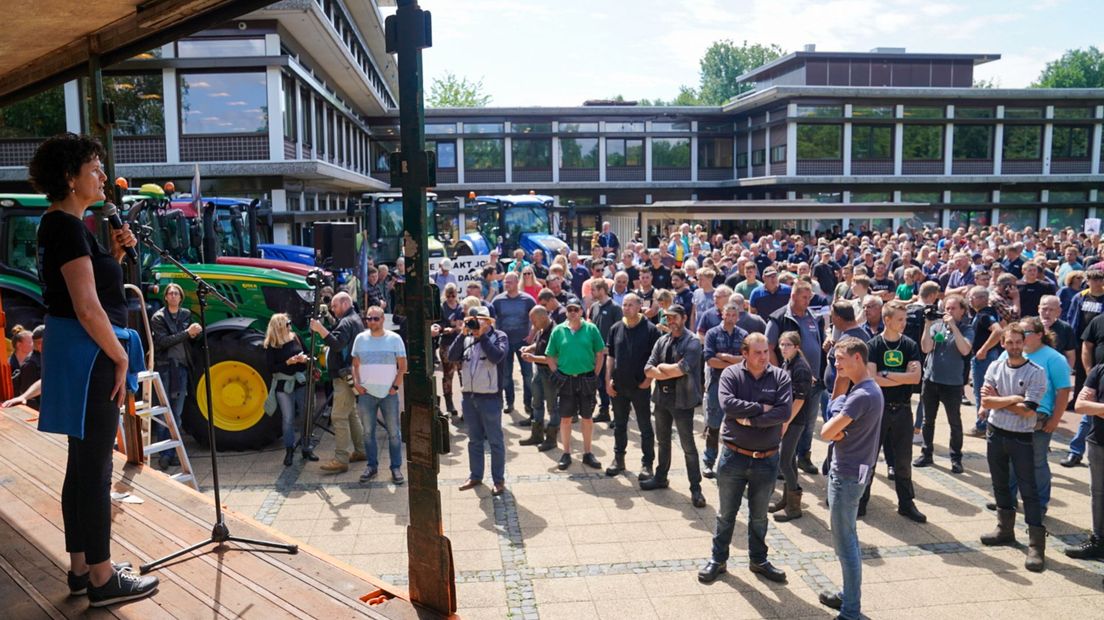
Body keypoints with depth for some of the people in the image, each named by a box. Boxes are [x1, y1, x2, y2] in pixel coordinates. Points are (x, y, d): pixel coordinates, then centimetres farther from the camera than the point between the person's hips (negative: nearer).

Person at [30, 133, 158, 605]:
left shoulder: (62, 225, 14)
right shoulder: (67, 227, -16)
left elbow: (93, 284, 20)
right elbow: (87, 307, -22)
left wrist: (115, 254, 6)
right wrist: (120, 357, -14)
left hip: (78, 353, 10)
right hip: (87, 354, -10)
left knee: (82, 465, 15)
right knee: (95, 469, -3)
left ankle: (81, 567, 26)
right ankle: (102, 580, 6)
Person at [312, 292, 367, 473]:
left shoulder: (347, 322, -14)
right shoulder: (355, 319, 19)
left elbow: (337, 344, -30)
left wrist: (320, 329, -33)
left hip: (345, 376, -11)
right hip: (349, 375, 11)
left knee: (339, 416, -12)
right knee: (351, 413, 18)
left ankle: (341, 459, -13)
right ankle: (360, 450, 25)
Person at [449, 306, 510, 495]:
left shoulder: (499, 336, -4)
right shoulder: (467, 338, 7)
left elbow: (497, 357, -22)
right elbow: (452, 357, -4)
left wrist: (482, 335, -16)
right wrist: (463, 334, -10)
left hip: (490, 397, -5)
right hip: (468, 396, 5)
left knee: (495, 441, 4)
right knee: (474, 439, 16)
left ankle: (498, 480, 13)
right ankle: (475, 476, 28)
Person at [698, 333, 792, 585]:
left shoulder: (780, 377, -3)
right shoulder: (731, 374, -7)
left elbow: (785, 412, -16)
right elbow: (727, 404, -23)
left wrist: (750, 420, -18)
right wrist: (761, 408, -17)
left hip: (766, 459, 1)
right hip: (734, 457, -1)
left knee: (759, 516, 18)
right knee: (726, 513, 12)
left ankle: (758, 560, 35)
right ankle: (717, 559, 26)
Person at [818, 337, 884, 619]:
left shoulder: (862, 395, -23)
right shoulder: (868, 388, 9)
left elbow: (826, 432, -25)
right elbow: (835, 405, 16)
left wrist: (833, 426, -3)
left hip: (847, 476, -10)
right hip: (848, 471, 10)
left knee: (845, 543, -2)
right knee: (846, 539, 20)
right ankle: (849, 595, 33)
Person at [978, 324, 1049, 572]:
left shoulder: (1036, 372, -12)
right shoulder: (995, 367, 1)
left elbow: (1027, 410, -19)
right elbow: (985, 402, -8)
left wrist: (998, 399, -10)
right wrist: (1014, 398, -16)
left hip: (1021, 438, -5)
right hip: (996, 434, 5)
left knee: (1028, 490, -4)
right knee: (1000, 485, 16)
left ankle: (1036, 544, -1)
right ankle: (1005, 529, 32)